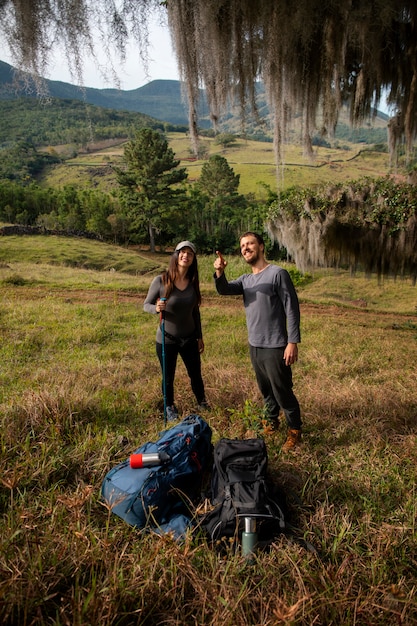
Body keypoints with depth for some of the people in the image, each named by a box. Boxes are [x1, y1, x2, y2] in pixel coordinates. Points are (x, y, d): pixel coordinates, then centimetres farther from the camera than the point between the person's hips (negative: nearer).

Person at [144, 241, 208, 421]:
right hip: (166, 340, -3)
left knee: (196, 374, 18)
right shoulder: (160, 280, -17)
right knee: (168, 377, 14)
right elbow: (146, 305, -8)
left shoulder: (193, 282, -5)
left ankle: (202, 402, 44)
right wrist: (156, 308, -31)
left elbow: (195, 311, 6)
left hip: (189, 338, 3)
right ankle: (169, 407, 39)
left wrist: (199, 336, 11)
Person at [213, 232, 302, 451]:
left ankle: (294, 430, 23)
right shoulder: (245, 280, 10)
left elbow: (292, 309, -14)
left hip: (275, 347, -7)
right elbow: (224, 290, -8)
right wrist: (219, 272, -28)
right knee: (265, 389, 21)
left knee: (282, 392, 4)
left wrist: (293, 342, -19)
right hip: (254, 346, 7)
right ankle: (272, 421, 41)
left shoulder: (278, 273, -11)